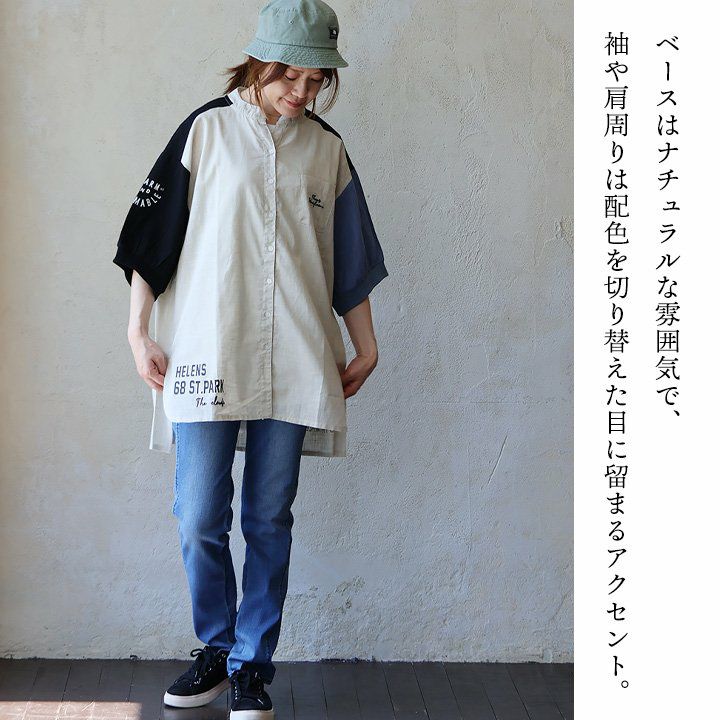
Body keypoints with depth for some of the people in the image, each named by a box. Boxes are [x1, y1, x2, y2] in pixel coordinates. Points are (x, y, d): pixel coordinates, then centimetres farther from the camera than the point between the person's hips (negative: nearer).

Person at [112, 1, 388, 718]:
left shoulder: (326, 147, 11)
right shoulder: (207, 129, 3)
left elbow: (349, 258, 17)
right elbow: (152, 231, 4)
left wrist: (364, 347, 16)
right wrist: (138, 333, 0)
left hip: (293, 363, 2)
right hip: (206, 355, -2)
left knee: (269, 520, 5)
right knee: (198, 518, -1)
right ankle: (216, 648, 21)